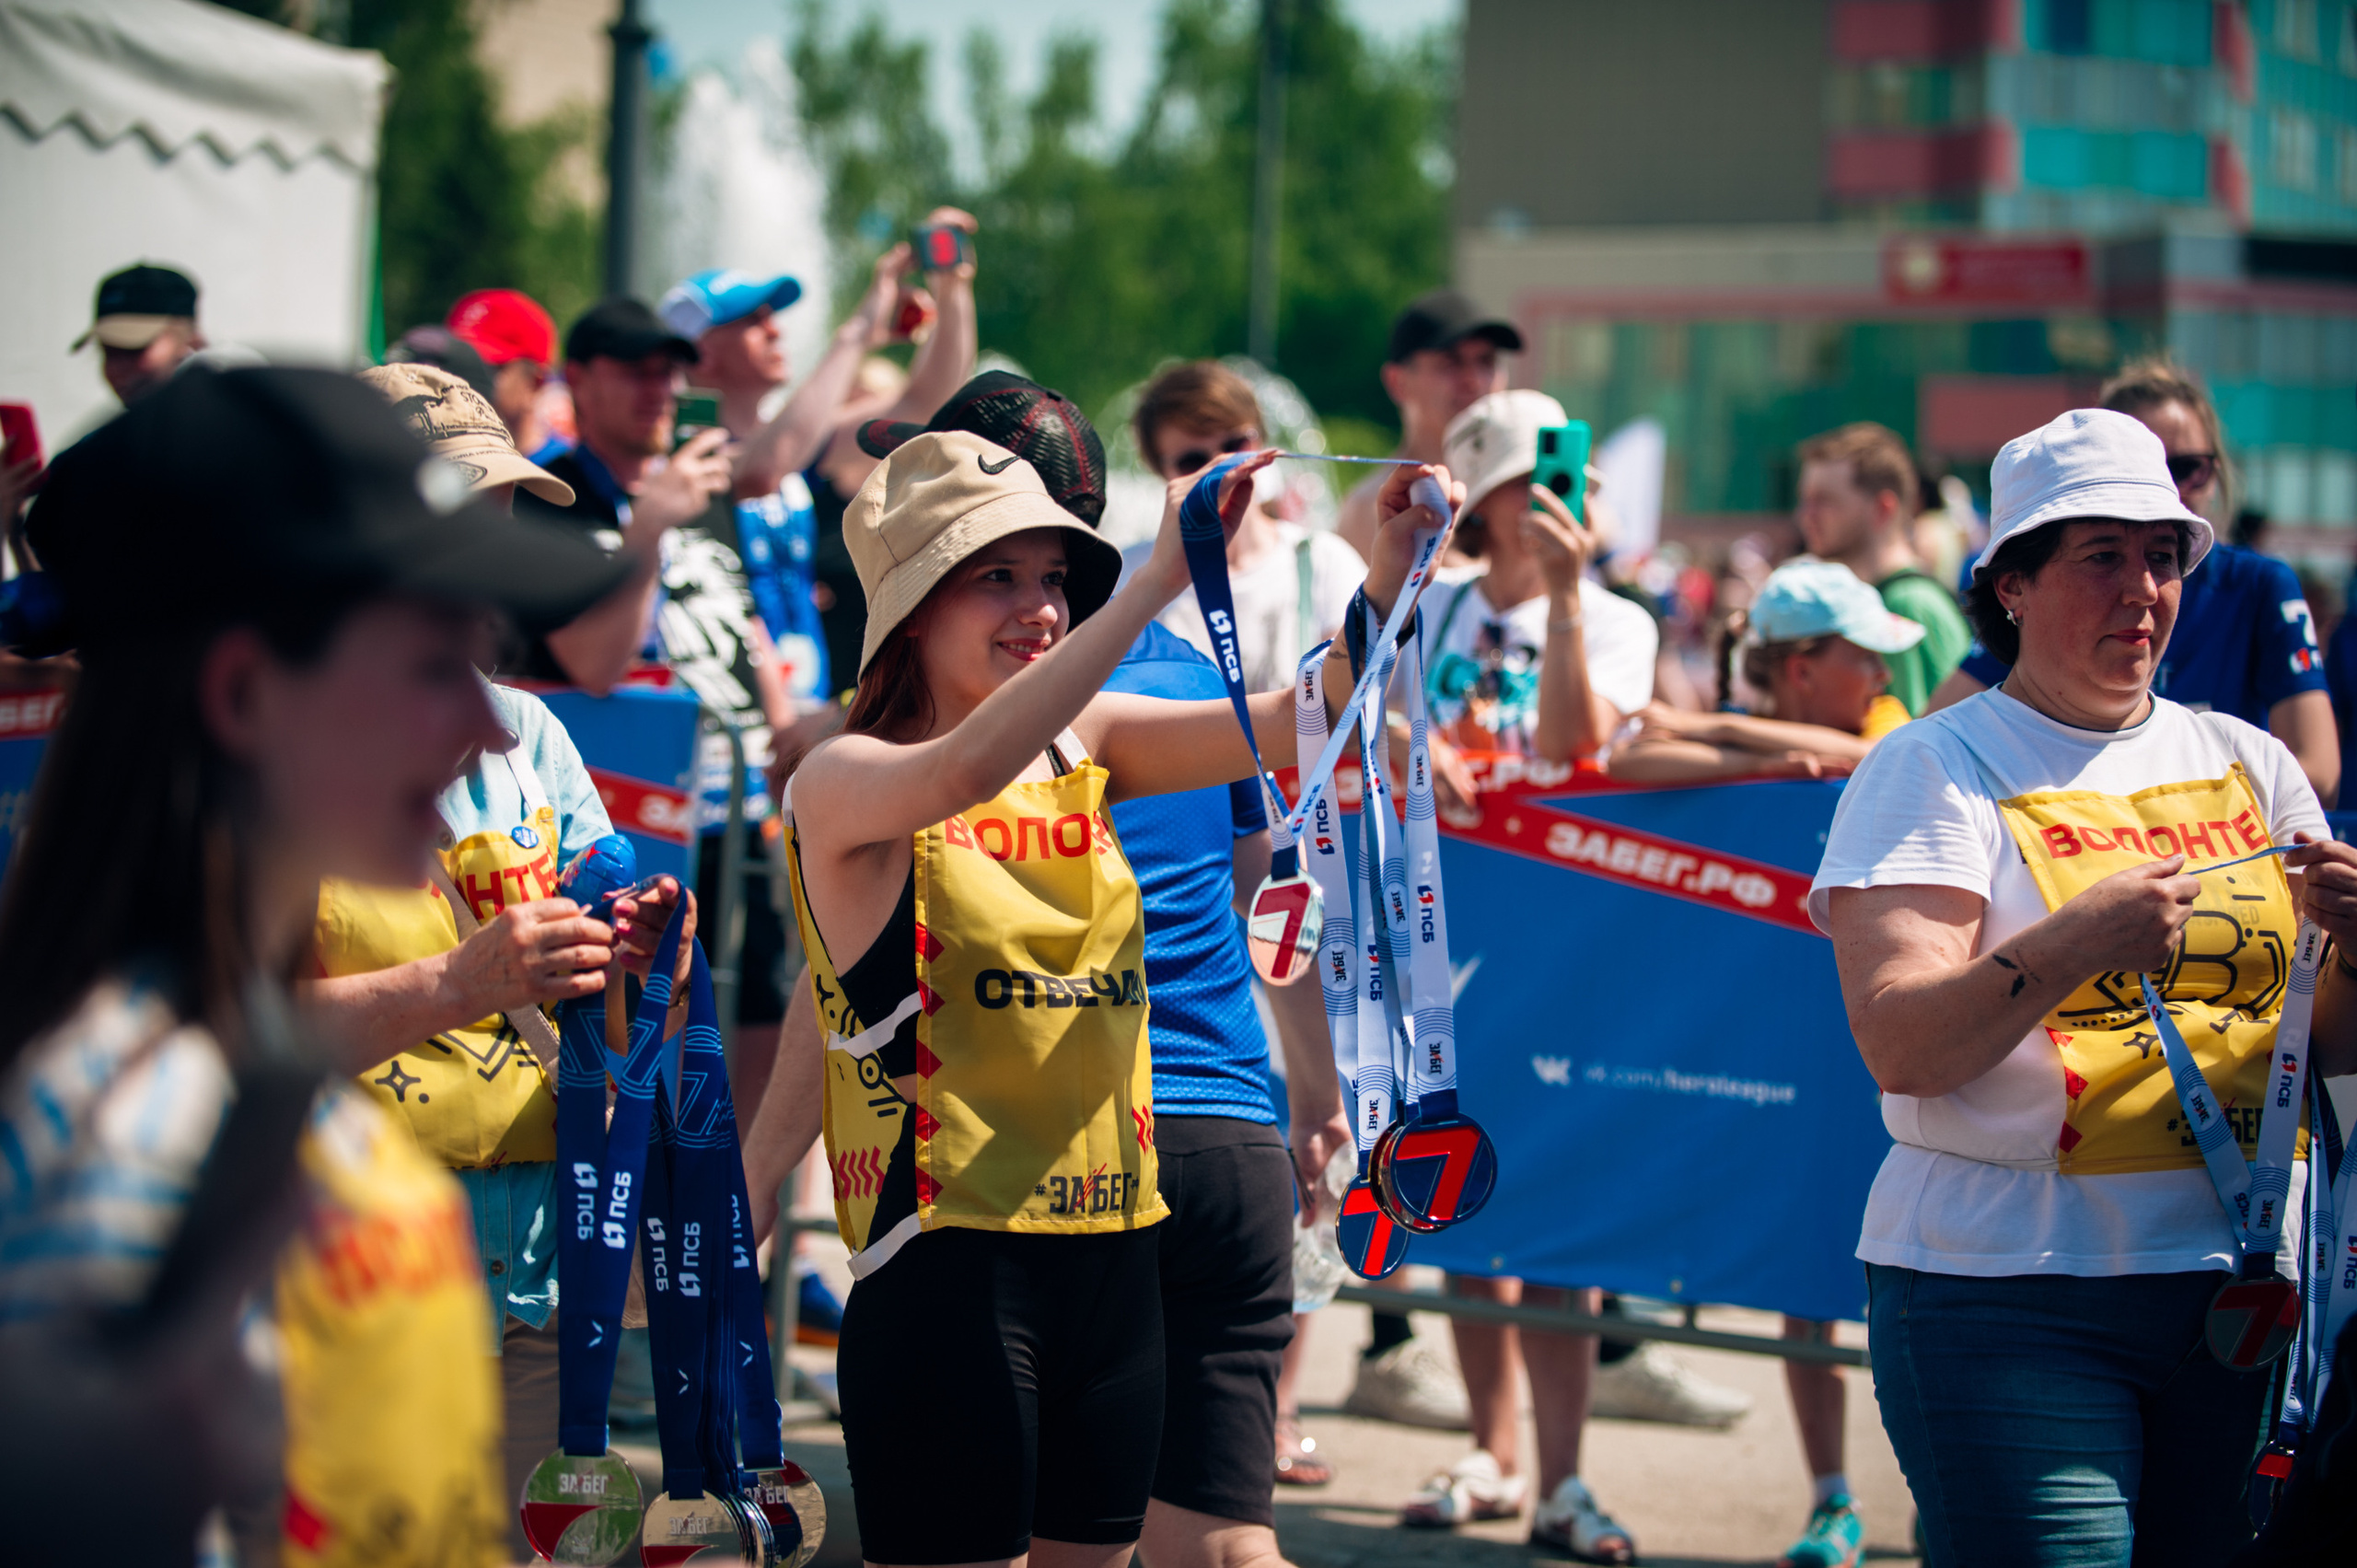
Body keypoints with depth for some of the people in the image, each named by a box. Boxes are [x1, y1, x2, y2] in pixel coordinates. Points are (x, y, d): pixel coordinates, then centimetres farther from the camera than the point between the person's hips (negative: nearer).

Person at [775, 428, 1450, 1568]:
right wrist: (1162, 579, -33)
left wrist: (1387, 579, -17)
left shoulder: (1086, 748, 10)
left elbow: (1292, 722, 1)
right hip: (946, 1259, -6)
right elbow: (970, 768, -29)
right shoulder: (841, 783, -7)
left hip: (1113, 1254, 6)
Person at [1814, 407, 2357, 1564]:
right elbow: (1900, 1049, -14)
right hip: (2008, 1291, -5)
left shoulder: (2248, 763, 13)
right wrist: (2079, 940, -28)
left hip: (2235, 1283, 5)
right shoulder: (1933, 769, -2)